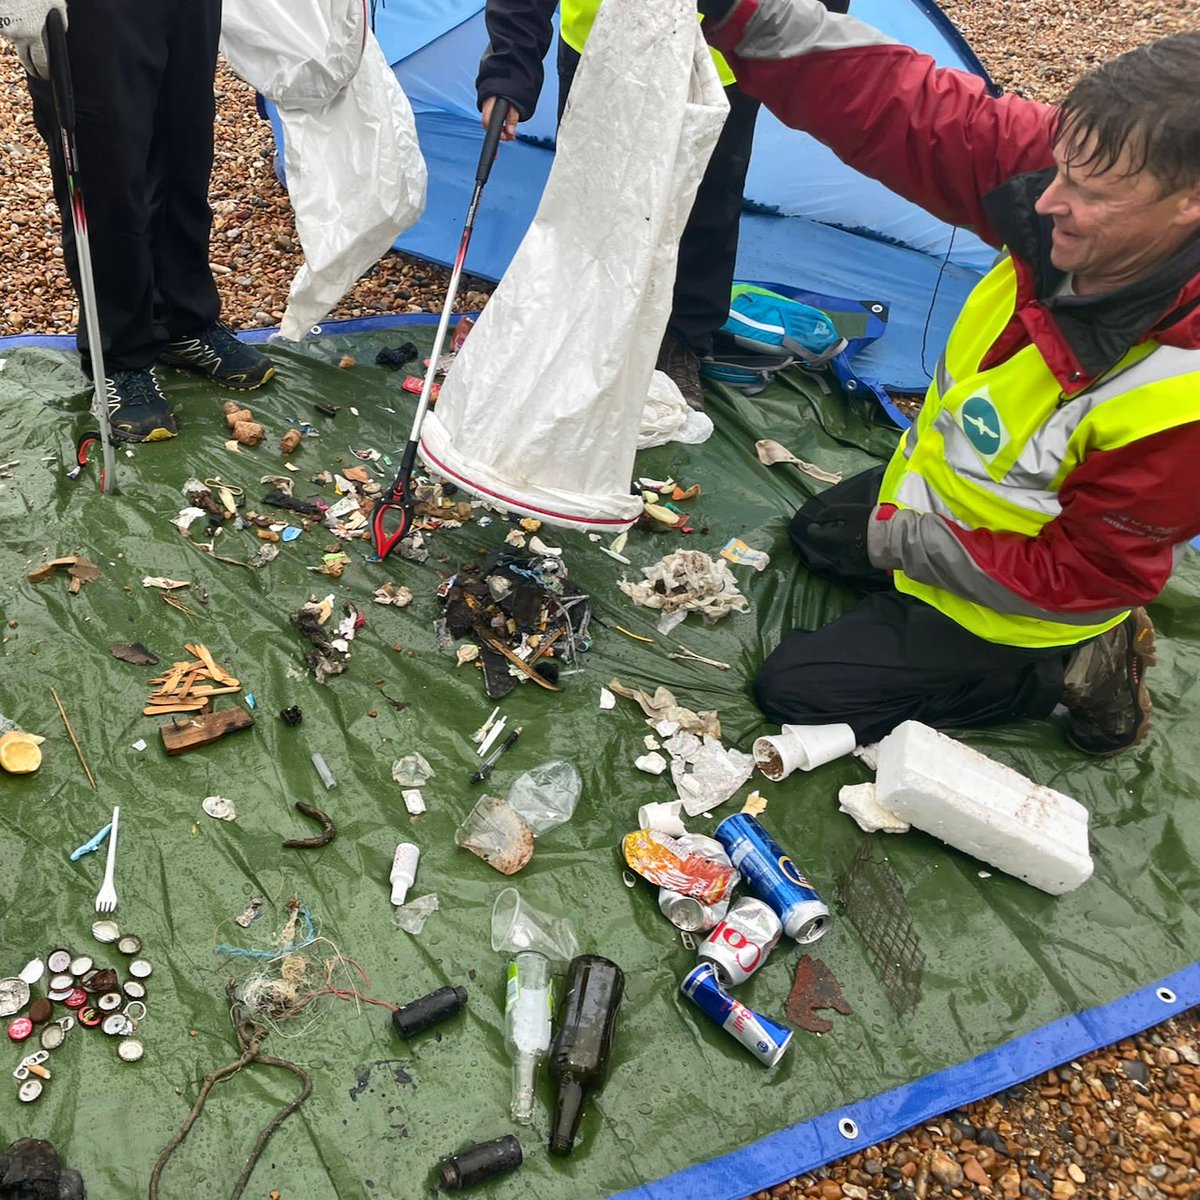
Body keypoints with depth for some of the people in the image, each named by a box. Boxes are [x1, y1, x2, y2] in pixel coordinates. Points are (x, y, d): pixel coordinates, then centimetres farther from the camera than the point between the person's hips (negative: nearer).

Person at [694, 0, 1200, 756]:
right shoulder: (1086, 169, -25)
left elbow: (1085, 576, -27)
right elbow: (903, 106, -28)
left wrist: (905, 543, -20)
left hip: (1003, 601, -7)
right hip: (939, 489, 8)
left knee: (795, 690, 1)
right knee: (817, 535, 31)